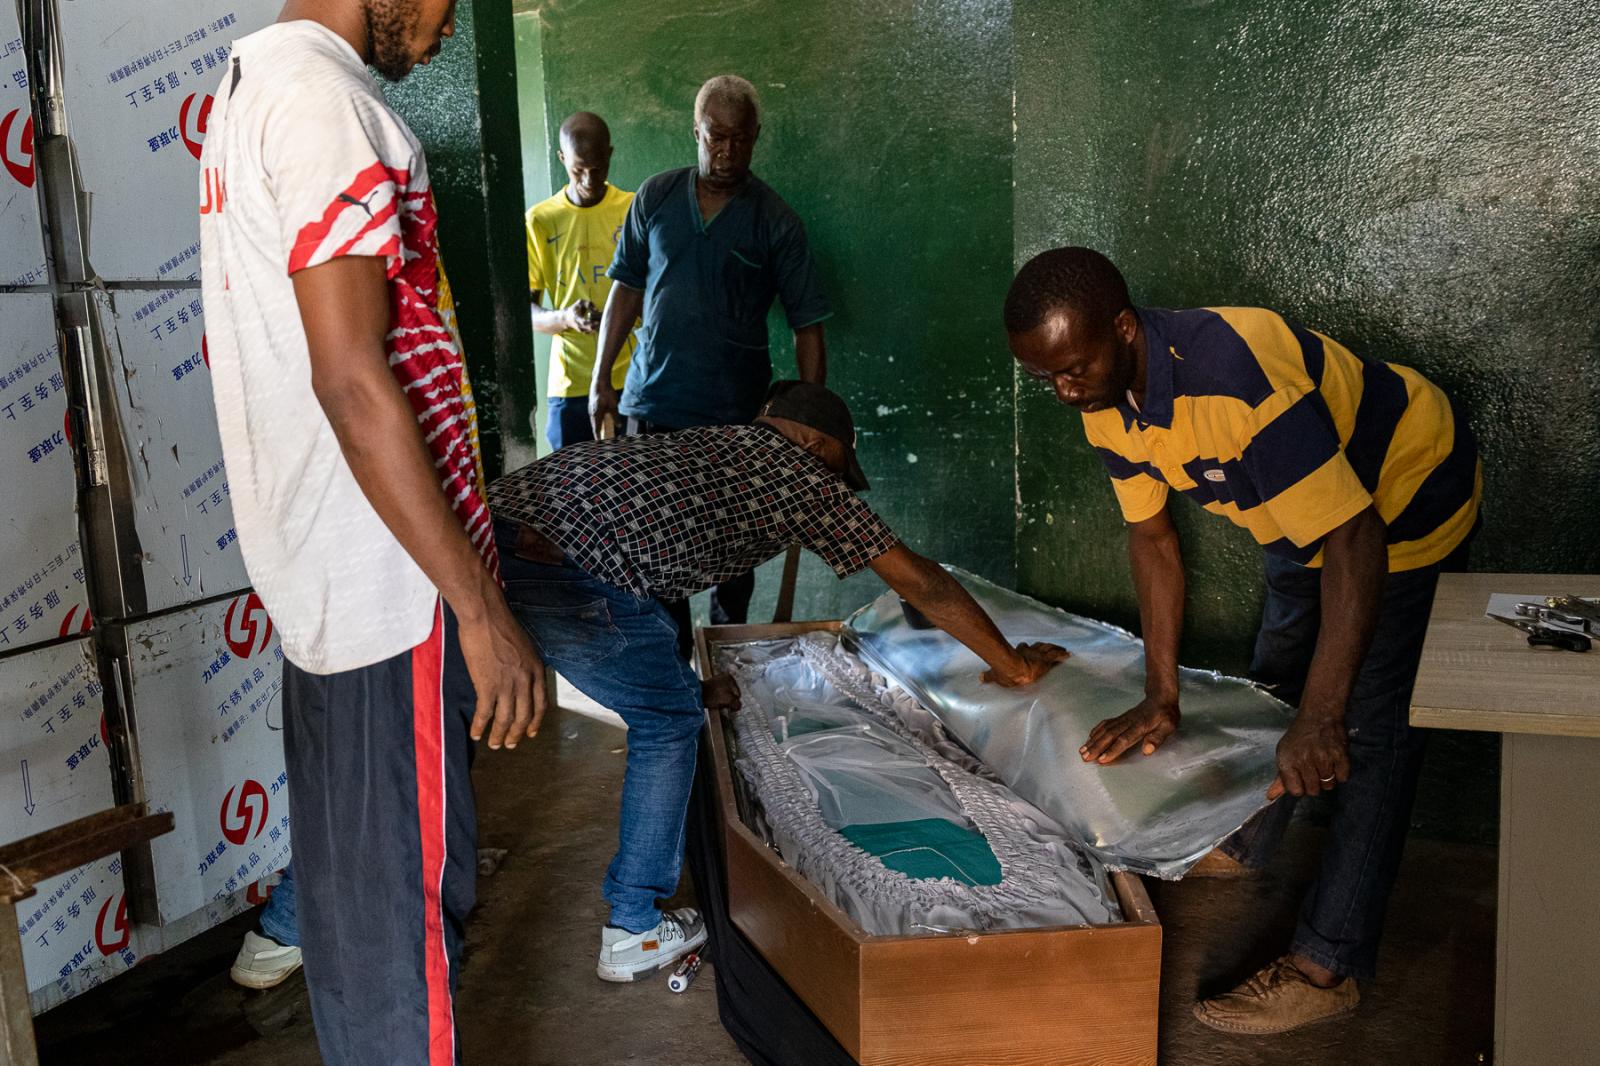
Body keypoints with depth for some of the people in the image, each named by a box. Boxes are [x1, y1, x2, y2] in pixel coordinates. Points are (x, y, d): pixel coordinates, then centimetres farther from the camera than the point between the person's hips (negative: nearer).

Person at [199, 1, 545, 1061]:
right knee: (412, 883, 2)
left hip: (317, 567, 10)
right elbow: (353, 380, -23)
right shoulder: (329, 99, -16)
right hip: (389, 579, -10)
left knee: (347, 864, 22)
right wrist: (482, 610, -21)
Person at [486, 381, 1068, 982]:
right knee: (668, 722, 11)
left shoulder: (699, 442, 30)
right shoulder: (799, 475, 10)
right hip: (566, 569, -8)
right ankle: (634, 935, 21)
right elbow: (920, 582, 13)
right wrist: (1014, 665, 23)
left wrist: (689, 684, 43)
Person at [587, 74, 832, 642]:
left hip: (736, 410, -2)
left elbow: (808, 326, -4)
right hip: (652, 401, 2)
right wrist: (601, 380, 6)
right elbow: (627, 289, 10)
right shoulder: (655, 197, 4)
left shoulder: (776, 221, -4)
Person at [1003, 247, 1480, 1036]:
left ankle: (1327, 967, -2)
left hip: (1406, 500, -8)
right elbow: (1151, 537, -9)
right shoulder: (1107, 400, -16)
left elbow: (1354, 541, -42)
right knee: (1275, 676, 23)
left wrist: (1322, 716, -46)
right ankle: (1245, 844, 45)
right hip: (1304, 507, 9)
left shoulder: (1235, 373, -42)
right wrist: (1160, 698, -13)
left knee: (1371, 732, -10)